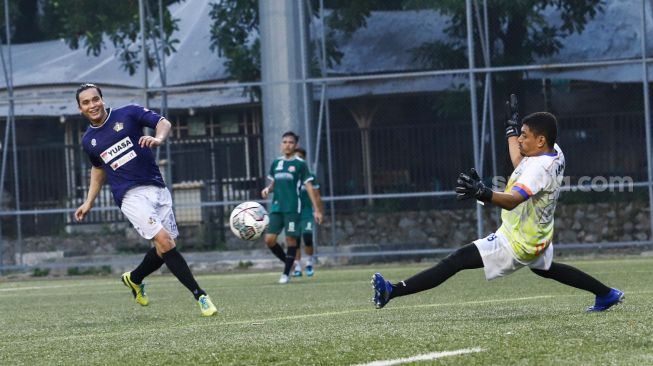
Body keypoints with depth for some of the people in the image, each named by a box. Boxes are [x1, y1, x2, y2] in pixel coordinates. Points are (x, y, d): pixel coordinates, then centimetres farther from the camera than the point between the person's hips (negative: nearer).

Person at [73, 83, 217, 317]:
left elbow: (163, 122, -5)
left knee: (165, 248, 1)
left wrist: (158, 138, -26)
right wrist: (89, 202, 23)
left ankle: (134, 279, 31)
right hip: (131, 196, -1)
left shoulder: (127, 114, 1)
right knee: (164, 241, -19)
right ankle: (200, 296, -18)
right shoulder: (88, 140, 10)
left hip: (157, 189, 1)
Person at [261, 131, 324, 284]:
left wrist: (317, 210, -6)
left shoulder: (300, 164, -1)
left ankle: (286, 273, 4)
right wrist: (268, 189, 0)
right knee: (269, 239, -4)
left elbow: (309, 187, -2)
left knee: (291, 239, -5)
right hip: (276, 207, 4)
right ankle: (288, 262, 17)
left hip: (292, 208, -4)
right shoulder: (276, 163, 12)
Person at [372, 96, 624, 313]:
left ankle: (393, 291, -24)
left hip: (516, 244, -10)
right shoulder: (554, 152, -3)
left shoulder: (540, 168, -30)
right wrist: (512, 124, 25)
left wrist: (481, 193, -61)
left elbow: (512, 200, -45)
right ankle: (608, 295, 48)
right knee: (545, 268, 39)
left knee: (457, 260, -17)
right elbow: (519, 162, 17)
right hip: (537, 236, 10)